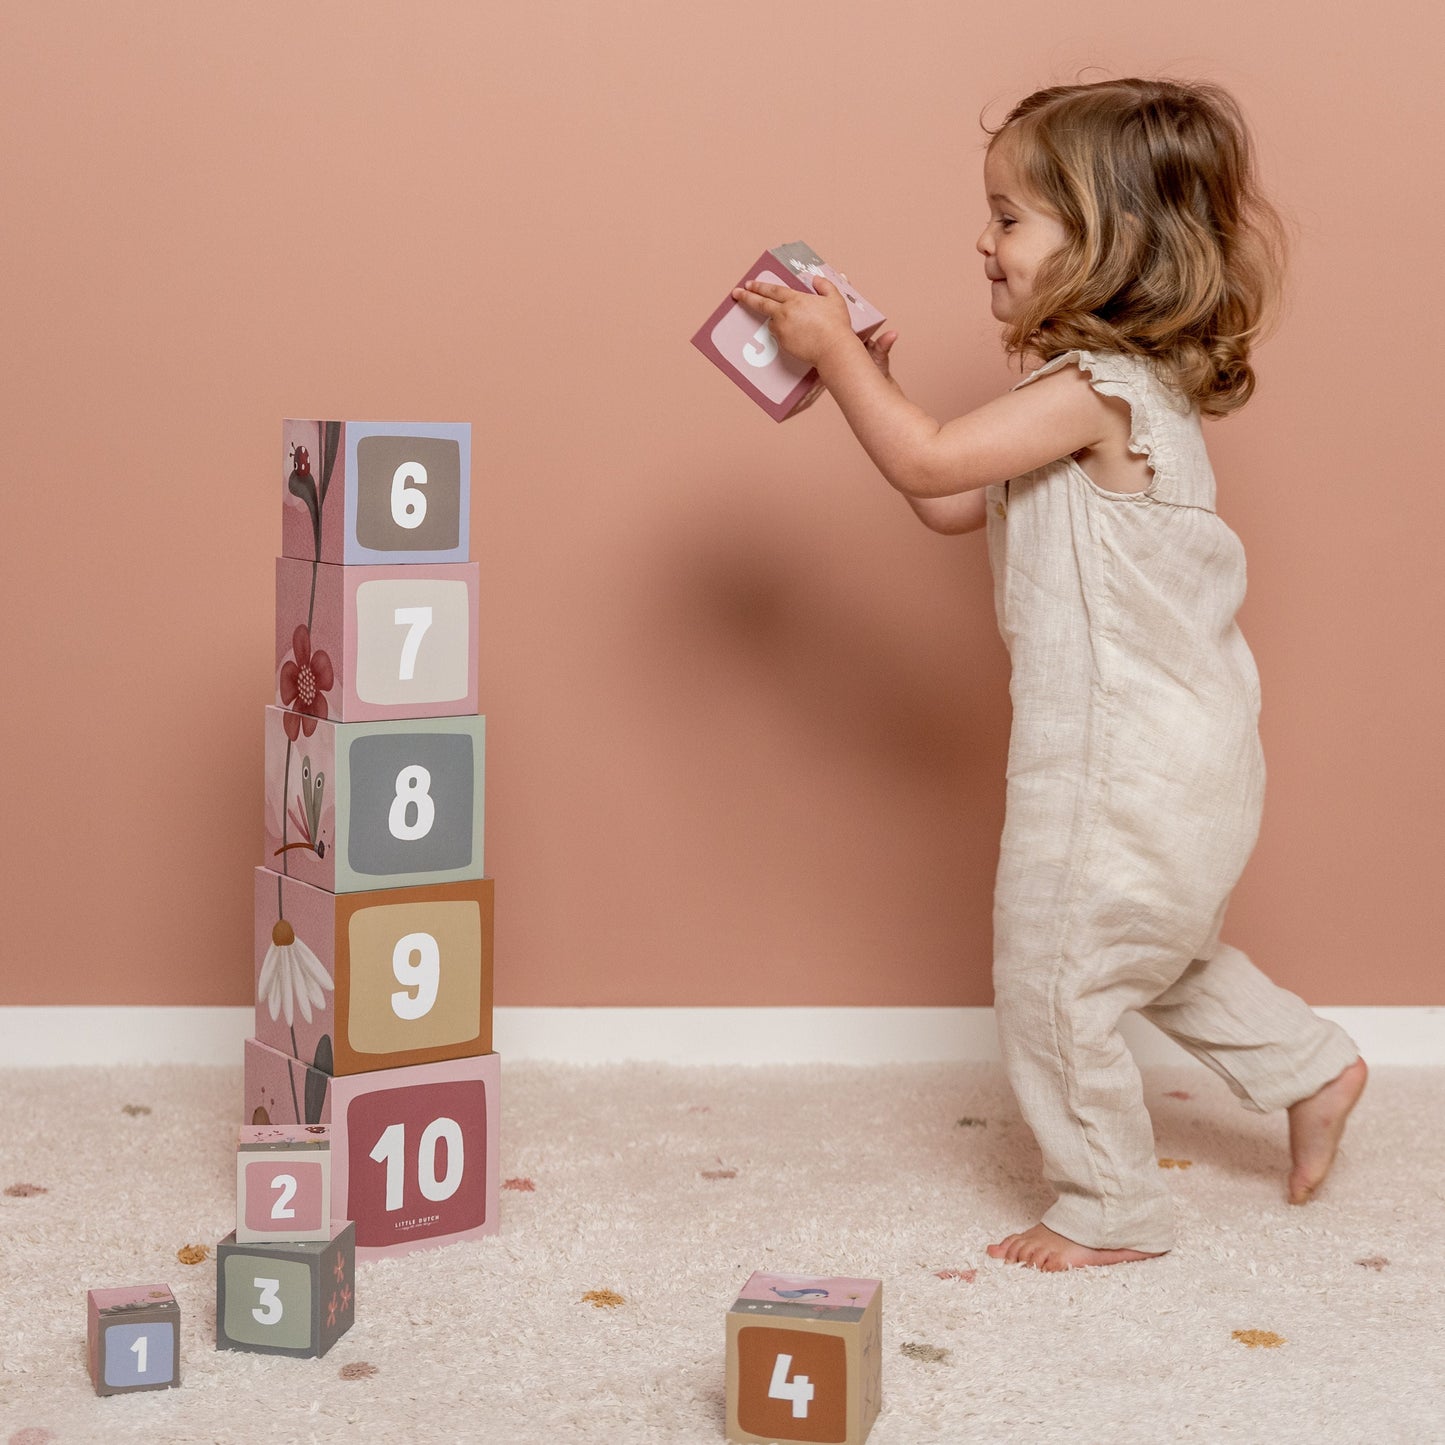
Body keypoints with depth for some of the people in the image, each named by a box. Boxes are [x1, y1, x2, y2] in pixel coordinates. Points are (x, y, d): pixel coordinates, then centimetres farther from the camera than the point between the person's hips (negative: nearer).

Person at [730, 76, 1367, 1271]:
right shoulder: (1116, 387, 9)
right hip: (1176, 752, 10)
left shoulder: (1095, 390, -23)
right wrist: (868, 383, 4)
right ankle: (1311, 1067, 41)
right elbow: (955, 507, 10)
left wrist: (837, 351, -16)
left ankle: (1110, 1211, 19)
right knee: (1162, 952, 30)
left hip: (1124, 761, -10)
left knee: (1054, 984, 4)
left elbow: (931, 466, -26)